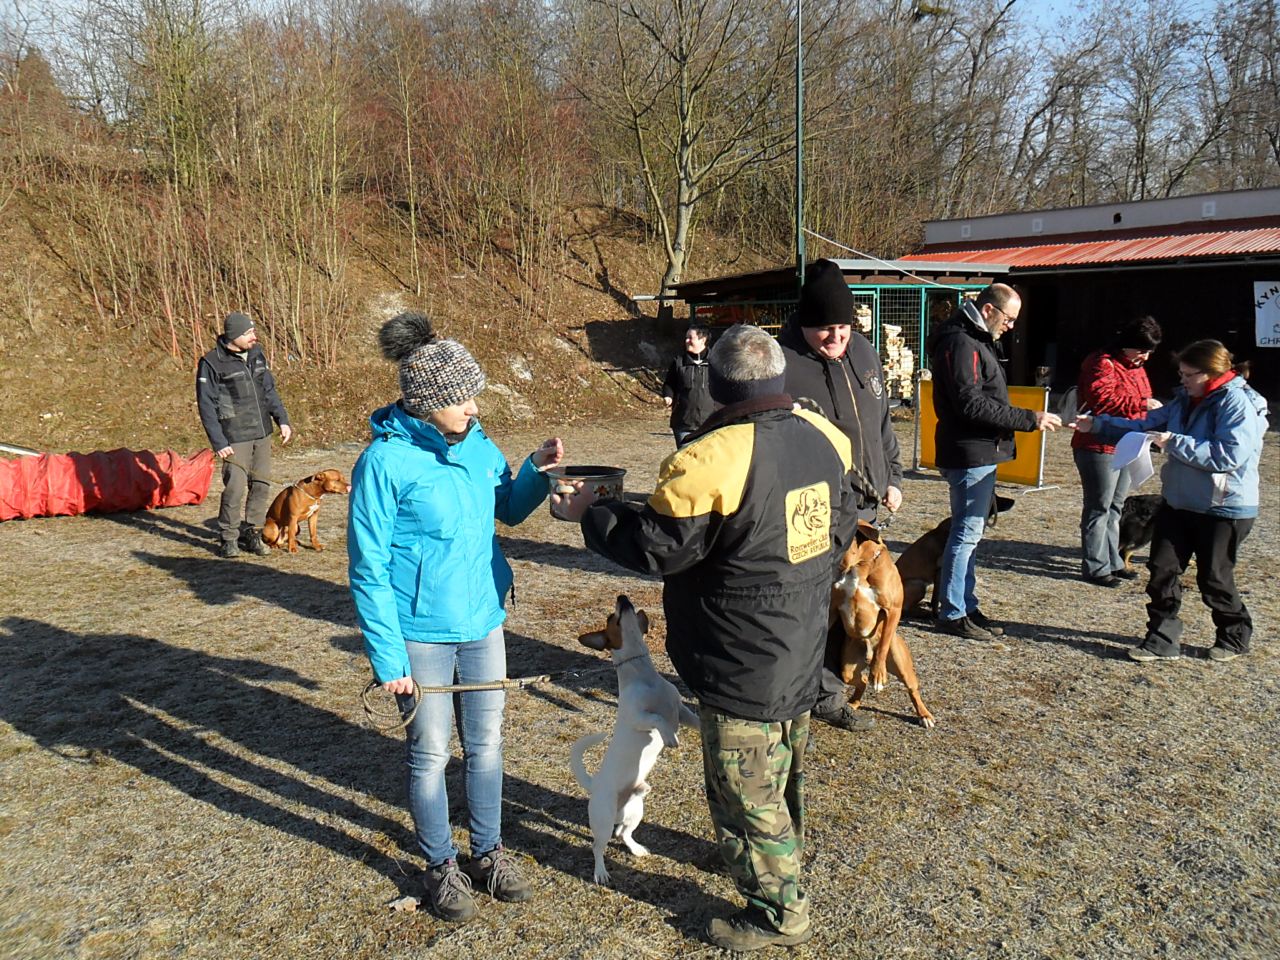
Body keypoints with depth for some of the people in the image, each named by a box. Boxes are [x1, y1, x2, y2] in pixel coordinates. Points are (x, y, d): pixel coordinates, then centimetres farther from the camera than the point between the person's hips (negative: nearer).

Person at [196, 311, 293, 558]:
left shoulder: (256, 354, 7)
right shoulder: (212, 363, -11)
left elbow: (269, 390, 16)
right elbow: (206, 406, -9)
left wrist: (282, 420, 6)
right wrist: (218, 442, -13)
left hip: (262, 434, 6)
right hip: (235, 439, -6)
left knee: (262, 485, 8)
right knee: (235, 489, -8)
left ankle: (252, 534, 22)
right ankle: (228, 540, 9)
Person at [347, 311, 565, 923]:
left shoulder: (476, 444, -2)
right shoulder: (385, 461, -18)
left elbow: (509, 509, 15)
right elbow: (368, 569, -14)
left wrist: (535, 471, -5)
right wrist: (388, 657, -14)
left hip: (483, 620, 5)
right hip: (422, 634, -5)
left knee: (486, 743, 17)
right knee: (431, 753, 11)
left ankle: (487, 852, 37)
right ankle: (441, 867, 33)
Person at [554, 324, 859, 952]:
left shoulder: (710, 461, -28)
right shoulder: (823, 438, -4)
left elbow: (653, 548, -19)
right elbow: (842, 524, 10)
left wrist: (589, 514, -4)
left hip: (743, 667, -8)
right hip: (804, 651, 8)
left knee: (746, 788, 10)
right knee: (784, 772, 28)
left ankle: (778, 911, 26)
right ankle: (778, 859, 50)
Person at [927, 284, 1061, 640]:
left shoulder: (976, 340, 18)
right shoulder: (960, 343, -16)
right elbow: (971, 404, -23)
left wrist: (1027, 419, 13)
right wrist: (1029, 419, -20)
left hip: (981, 454, 11)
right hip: (970, 454, -11)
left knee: (970, 531, 14)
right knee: (967, 532, -5)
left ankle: (966, 606, 23)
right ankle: (953, 614, 3)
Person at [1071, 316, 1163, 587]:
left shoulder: (1135, 367, 17)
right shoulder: (1102, 363, -14)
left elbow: (1139, 400, 30)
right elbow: (1101, 399, -27)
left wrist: (1152, 407, 11)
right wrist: (1141, 404, -26)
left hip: (1125, 448, 10)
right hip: (1099, 447, -10)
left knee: (1115, 506, 16)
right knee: (1099, 508, -5)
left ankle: (1112, 561, 26)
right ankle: (1095, 567, 2)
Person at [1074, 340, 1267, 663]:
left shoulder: (1238, 403, -17)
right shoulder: (1186, 399, 7)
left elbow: (1230, 456, -27)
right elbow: (1145, 425, 12)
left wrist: (1175, 443, -26)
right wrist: (1097, 424, 2)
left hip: (1223, 509, -7)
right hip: (1179, 502, 7)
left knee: (1213, 578, 6)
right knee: (1162, 569, 3)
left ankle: (1235, 636, 30)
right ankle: (1163, 639, 12)